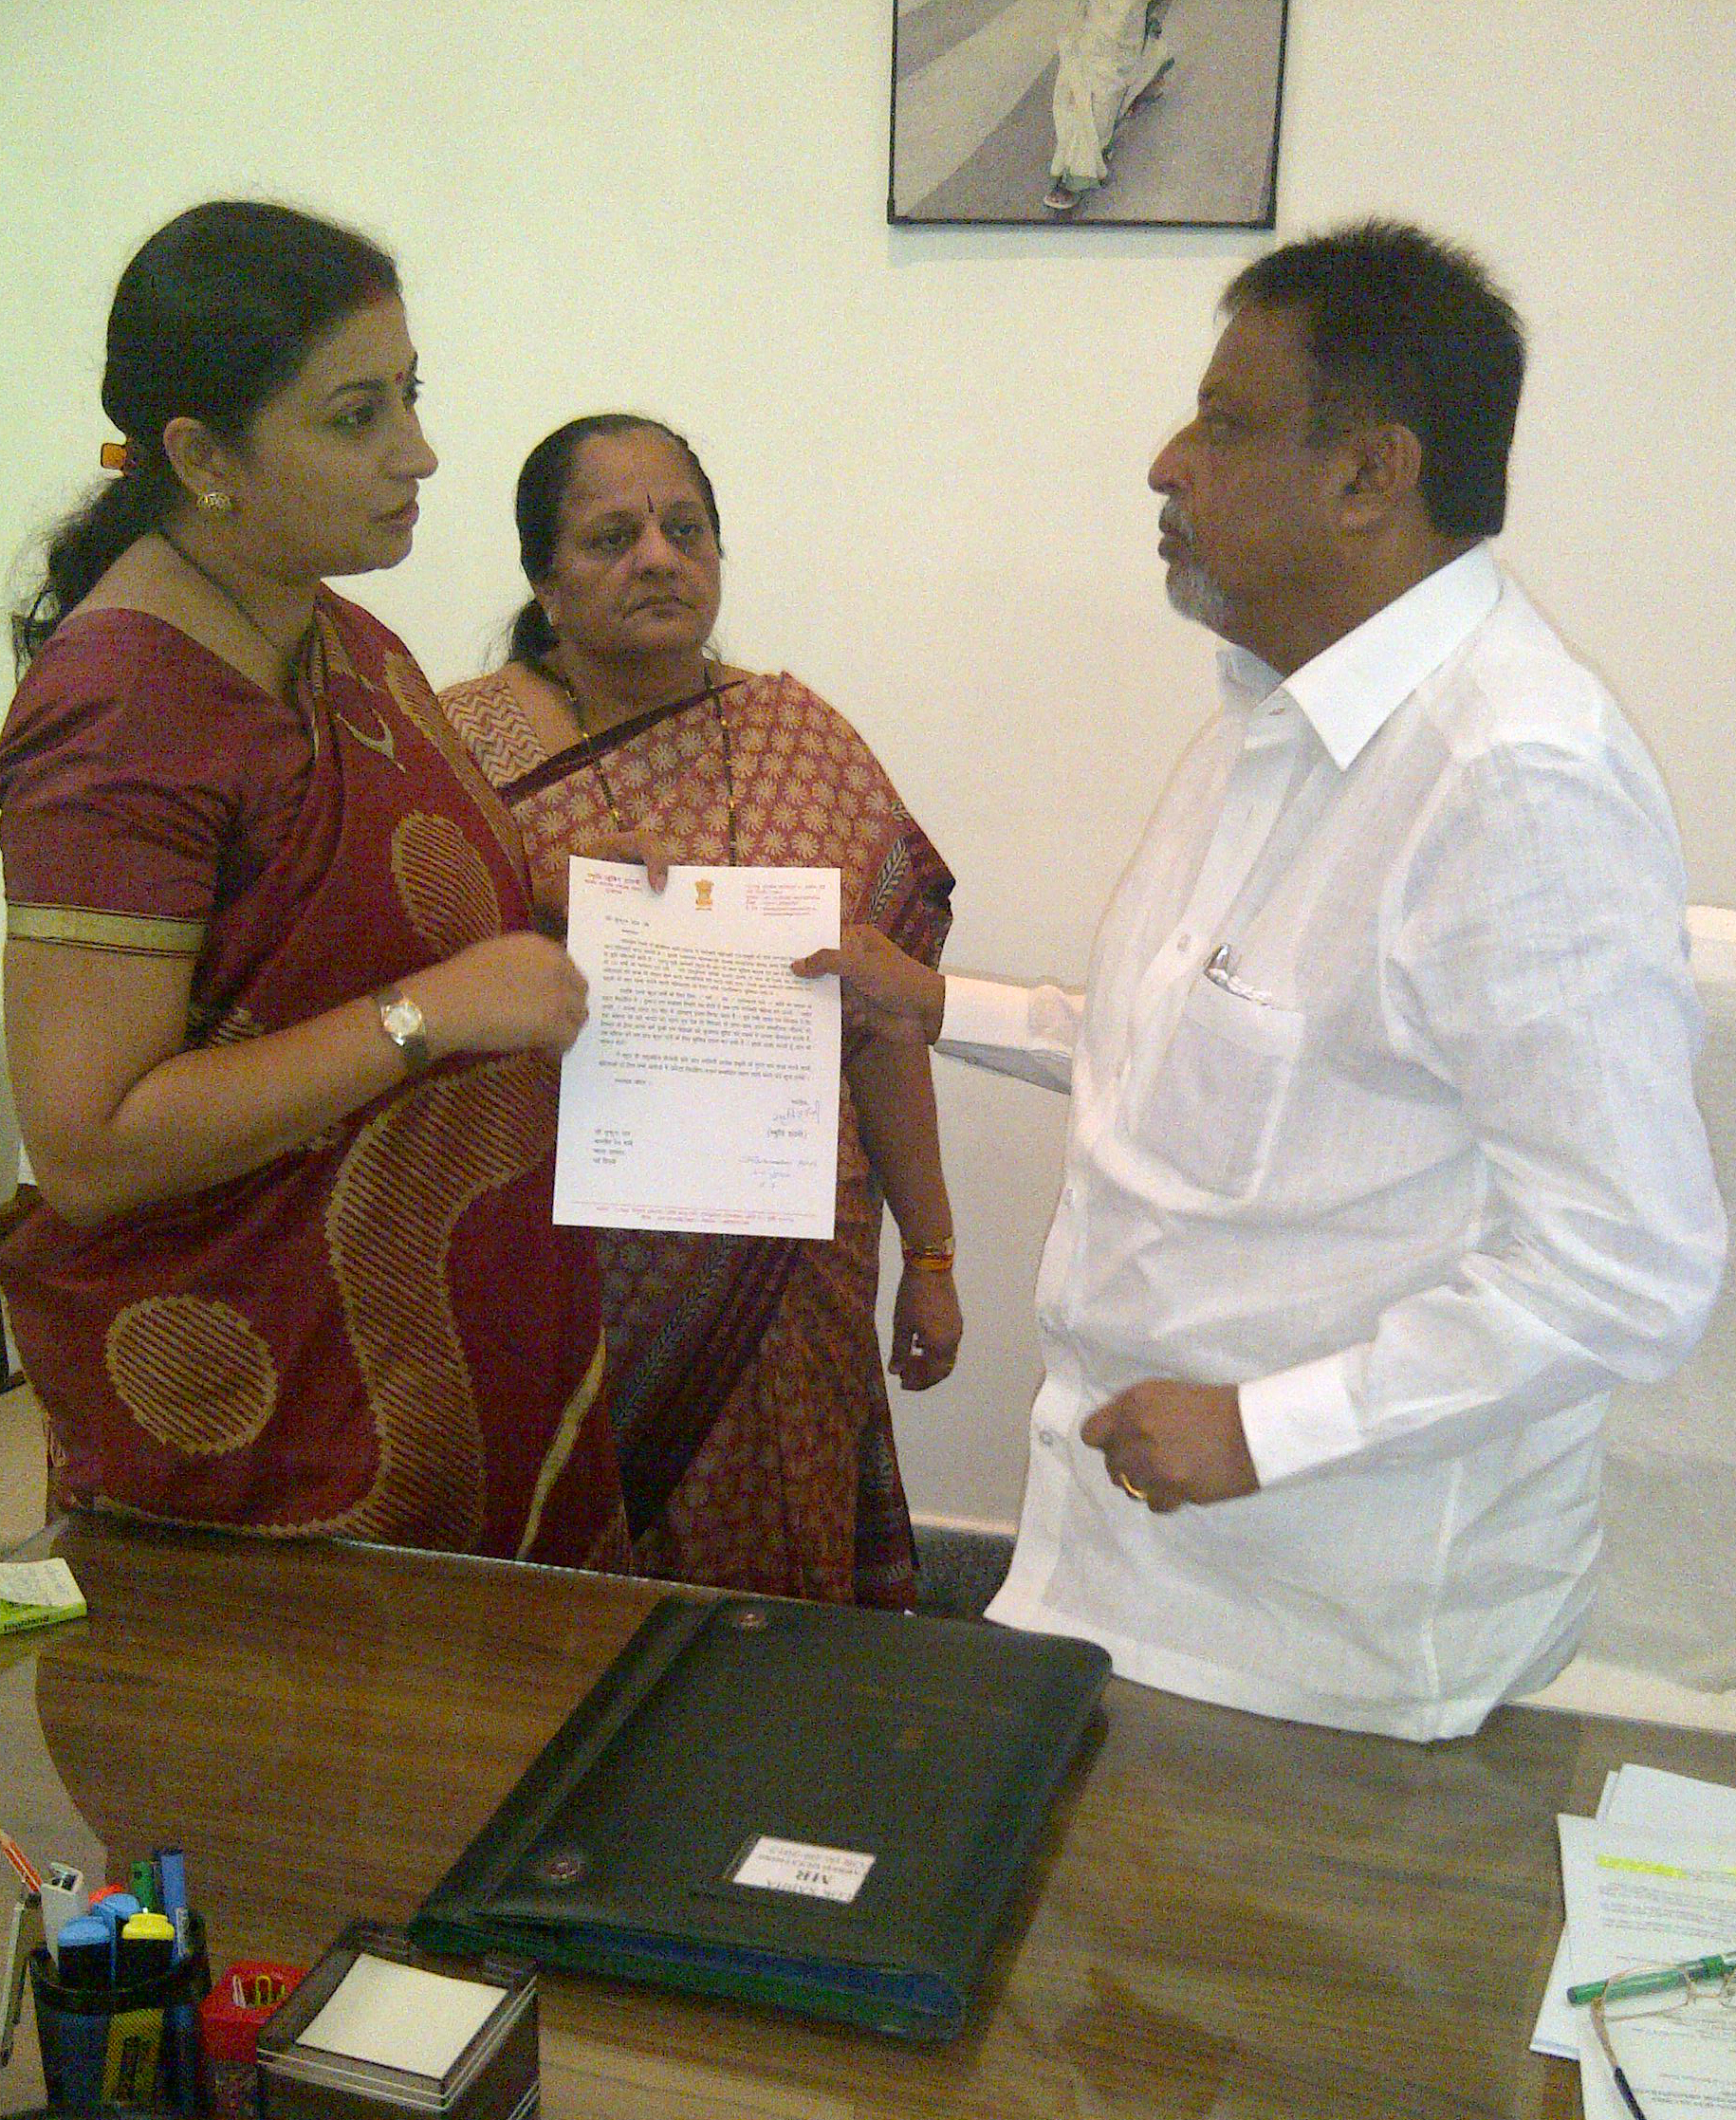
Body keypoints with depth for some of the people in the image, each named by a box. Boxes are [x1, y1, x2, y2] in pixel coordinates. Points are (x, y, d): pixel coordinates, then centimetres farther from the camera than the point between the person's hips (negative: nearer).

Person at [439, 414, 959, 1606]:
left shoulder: (803, 740, 4)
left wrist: (930, 1254, 8)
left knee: (774, 1607, 11)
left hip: (782, 1286, 2)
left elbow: (885, 1018, 6)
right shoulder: (462, 749, -3)